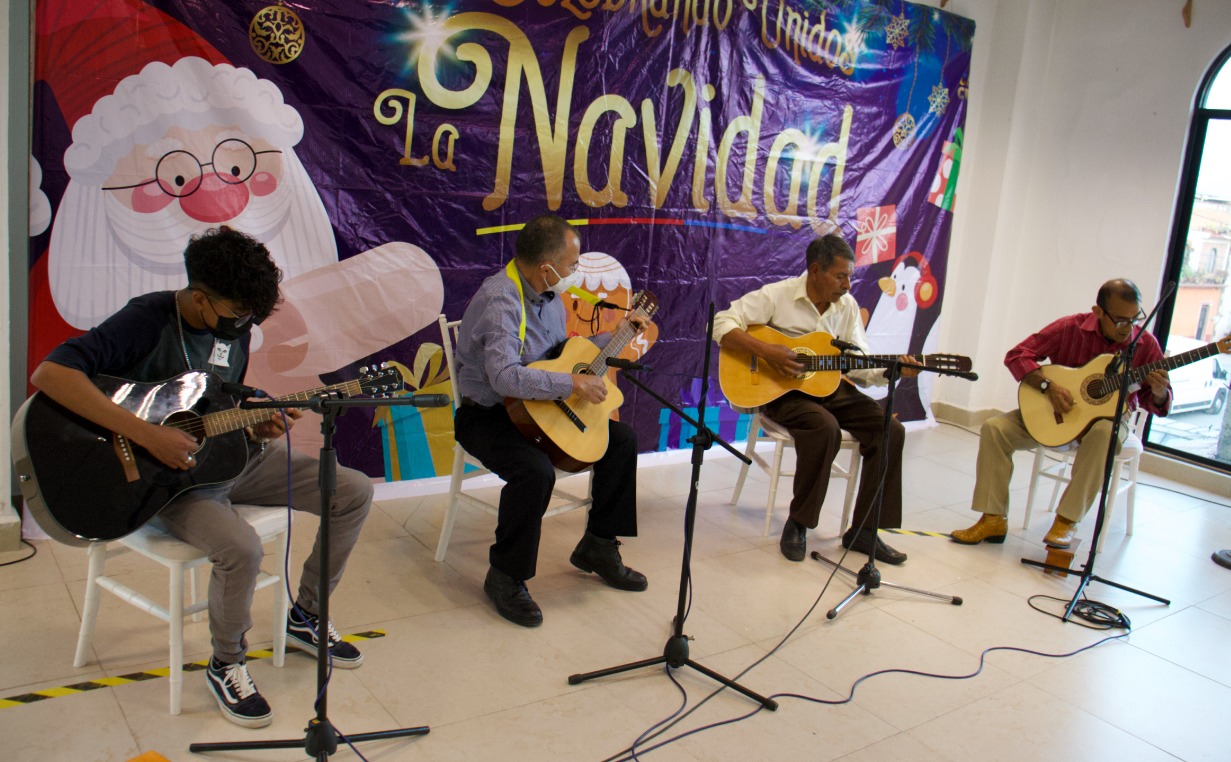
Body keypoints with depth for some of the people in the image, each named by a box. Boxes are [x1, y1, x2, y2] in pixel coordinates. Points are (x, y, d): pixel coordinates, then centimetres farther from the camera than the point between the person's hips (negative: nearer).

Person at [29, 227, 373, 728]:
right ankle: (226, 664, -4)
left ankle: (305, 617, 16)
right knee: (240, 547, -35)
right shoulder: (148, 320, -20)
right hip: (163, 476, -7)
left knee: (354, 492, -2)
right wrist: (148, 435, -36)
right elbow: (48, 374, -33)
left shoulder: (236, 324, 3)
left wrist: (257, 424, -6)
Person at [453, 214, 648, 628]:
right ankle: (505, 576, -13)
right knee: (536, 470, -36)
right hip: (486, 415, -9)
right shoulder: (499, 300, -26)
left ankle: (597, 546, 14)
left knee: (622, 438, 2)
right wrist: (574, 383, -34)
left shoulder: (549, 296, 6)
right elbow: (504, 376, -39)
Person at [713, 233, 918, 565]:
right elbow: (722, 324, -15)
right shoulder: (777, 296, -9)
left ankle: (864, 530, -4)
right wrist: (766, 351, -25)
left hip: (830, 385, 6)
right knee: (825, 427, -35)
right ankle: (797, 524, -16)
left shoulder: (848, 305, 6)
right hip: (780, 390, -6)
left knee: (890, 428, -13)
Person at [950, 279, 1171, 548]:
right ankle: (994, 518, -15)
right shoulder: (1070, 328, -13)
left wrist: (1159, 393, -27)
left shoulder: (1146, 344, -9)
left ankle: (1068, 520, -28)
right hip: (1055, 413, 1)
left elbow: (1156, 403, -2)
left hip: (1108, 416, -1)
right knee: (995, 428, -19)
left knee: (1103, 433, -39)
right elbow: (1017, 355, -12)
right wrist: (1048, 386, -26)